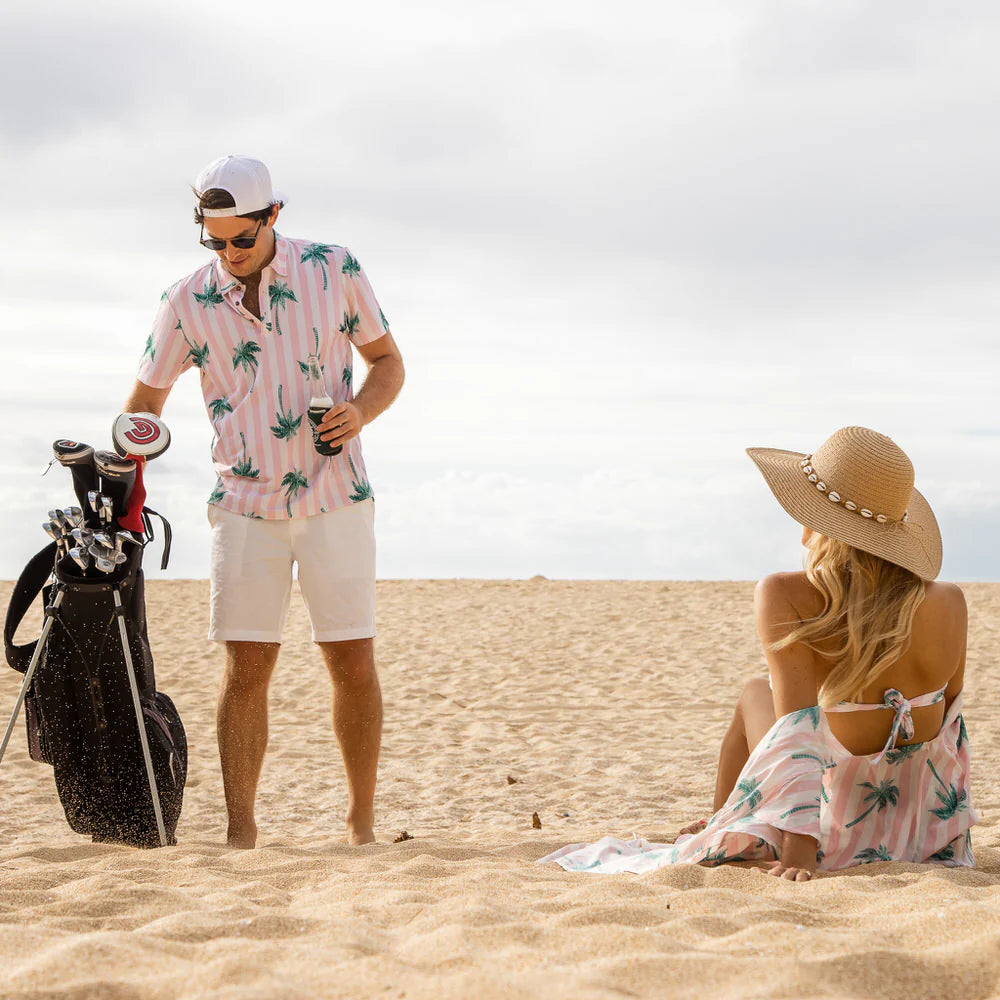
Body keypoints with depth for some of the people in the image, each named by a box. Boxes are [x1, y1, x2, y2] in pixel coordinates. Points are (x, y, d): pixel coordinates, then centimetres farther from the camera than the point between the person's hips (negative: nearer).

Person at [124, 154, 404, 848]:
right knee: (246, 671, -4)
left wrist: (362, 410, -14)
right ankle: (241, 833, 3)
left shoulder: (336, 271, -3)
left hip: (336, 500, 0)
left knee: (353, 665, -1)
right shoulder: (188, 303, -1)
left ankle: (363, 822, 13)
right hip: (245, 506, 0)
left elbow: (388, 361, 7)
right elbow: (145, 402, 10)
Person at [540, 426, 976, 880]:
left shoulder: (784, 598, -20)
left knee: (756, 693, 28)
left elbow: (799, 726, -27)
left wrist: (799, 851, -28)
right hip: (925, 833, 3)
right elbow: (948, 714, 2)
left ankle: (721, 825, 51)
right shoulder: (947, 605, -11)